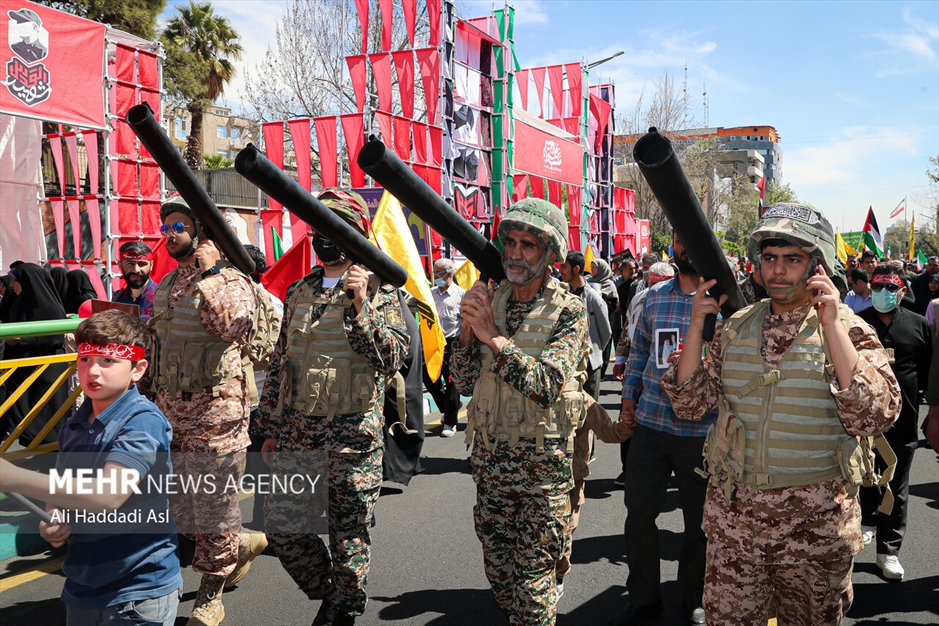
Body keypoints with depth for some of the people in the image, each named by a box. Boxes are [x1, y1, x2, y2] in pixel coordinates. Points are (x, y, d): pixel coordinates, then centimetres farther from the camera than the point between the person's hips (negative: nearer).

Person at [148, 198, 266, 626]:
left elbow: (236, 328, -29)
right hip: (170, 407, 8)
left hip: (215, 409, -8)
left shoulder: (229, 281, -10)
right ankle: (242, 544, 37)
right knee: (178, 508, 14)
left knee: (213, 503, 3)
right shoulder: (167, 284, 14)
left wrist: (207, 276, -25)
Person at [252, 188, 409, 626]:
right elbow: (279, 364, 16)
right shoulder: (298, 294, 12)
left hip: (351, 432, -5)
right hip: (295, 430, 5)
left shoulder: (379, 292, -3)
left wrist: (361, 306, -24)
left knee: (349, 536, 6)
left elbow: (393, 358, -15)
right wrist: (270, 428, 15)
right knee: (280, 524, 6)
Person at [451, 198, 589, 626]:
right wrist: (468, 328, -14)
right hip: (488, 456, 5)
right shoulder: (489, 300, 3)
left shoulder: (568, 311, -10)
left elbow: (546, 384, -23)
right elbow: (464, 382, 2)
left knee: (532, 578, 4)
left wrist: (493, 336, -23)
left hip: (542, 461, -5)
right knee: (497, 568, 18)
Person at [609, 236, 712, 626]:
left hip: (700, 431, -3)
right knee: (638, 513, 9)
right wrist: (629, 397, 10)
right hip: (649, 423, 3)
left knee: (699, 520, 13)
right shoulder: (654, 296, 7)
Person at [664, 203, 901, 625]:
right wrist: (697, 326, -9)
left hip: (814, 525, -2)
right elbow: (691, 404, 1)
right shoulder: (735, 327, 3)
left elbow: (874, 416, -19)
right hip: (732, 514, 2)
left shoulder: (846, 329, -5)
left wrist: (831, 325, -22)